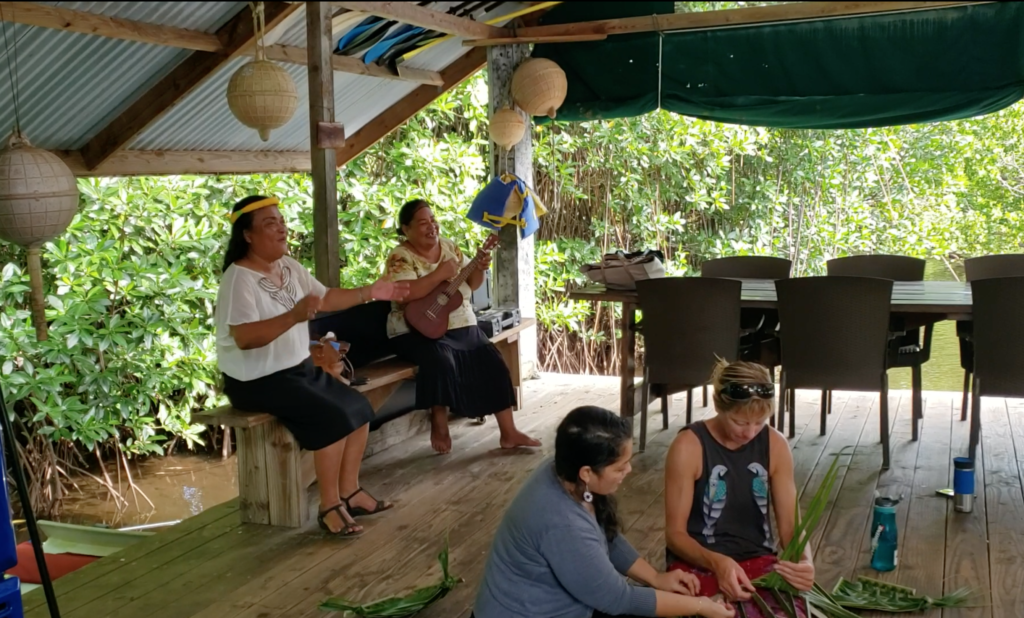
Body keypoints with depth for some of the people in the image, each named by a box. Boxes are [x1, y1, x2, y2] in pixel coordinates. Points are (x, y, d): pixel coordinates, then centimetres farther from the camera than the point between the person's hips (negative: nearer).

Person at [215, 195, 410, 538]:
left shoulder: (289, 267, 7)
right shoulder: (239, 278, -19)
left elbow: (327, 298, 10)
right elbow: (244, 338, -31)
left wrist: (370, 292, -3)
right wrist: (294, 316, -42)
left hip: (300, 368, 9)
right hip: (258, 380, -9)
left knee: (359, 408, 1)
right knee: (333, 417, -23)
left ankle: (349, 491, 10)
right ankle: (329, 506, -10)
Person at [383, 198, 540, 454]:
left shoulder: (449, 247, 9)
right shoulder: (400, 257, -9)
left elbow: (471, 285, 11)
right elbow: (405, 293, -26)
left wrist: (479, 268, -10)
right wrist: (440, 274, -29)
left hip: (461, 326, 6)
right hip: (419, 332, -6)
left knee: (492, 361, -11)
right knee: (441, 359, -35)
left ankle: (508, 433, -4)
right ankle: (439, 427, -14)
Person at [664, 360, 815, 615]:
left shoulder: (775, 445, -1)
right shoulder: (689, 446, -14)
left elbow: (790, 524, 2)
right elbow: (675, 533, -10)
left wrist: (805, 560, -20)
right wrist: (717, 562, -28)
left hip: (757, 560, 4)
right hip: (698, 562, -3)